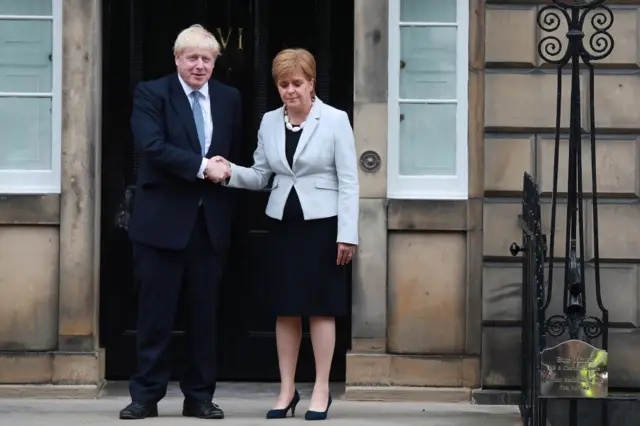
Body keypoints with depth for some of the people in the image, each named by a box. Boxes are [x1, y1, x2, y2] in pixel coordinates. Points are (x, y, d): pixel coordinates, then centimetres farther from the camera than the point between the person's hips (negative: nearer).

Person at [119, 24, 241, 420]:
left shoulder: (229, 98, 11)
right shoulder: (151, 93, -2)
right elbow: (153, 146, -16)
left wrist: (226, 173, 3)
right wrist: (202, 167, -19)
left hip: (211, 222, 4)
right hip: (163, 220, -4)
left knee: (204, 314, 7)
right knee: (156, 313, 0)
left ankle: (200, 396, 14)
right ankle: (146, 395, 6)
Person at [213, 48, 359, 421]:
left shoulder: (335, 120, -6)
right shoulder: (270, 122, 7)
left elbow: (349, 181, -7)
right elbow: (261, 176, 11)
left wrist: (347, 234, -11)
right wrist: (231, 172, -10)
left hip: (322, 223, -4)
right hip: (283, 223, 4)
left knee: (320, 307, 0)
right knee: (285, 309, 6)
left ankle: (322, 390, 8)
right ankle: (287, 390, 13)